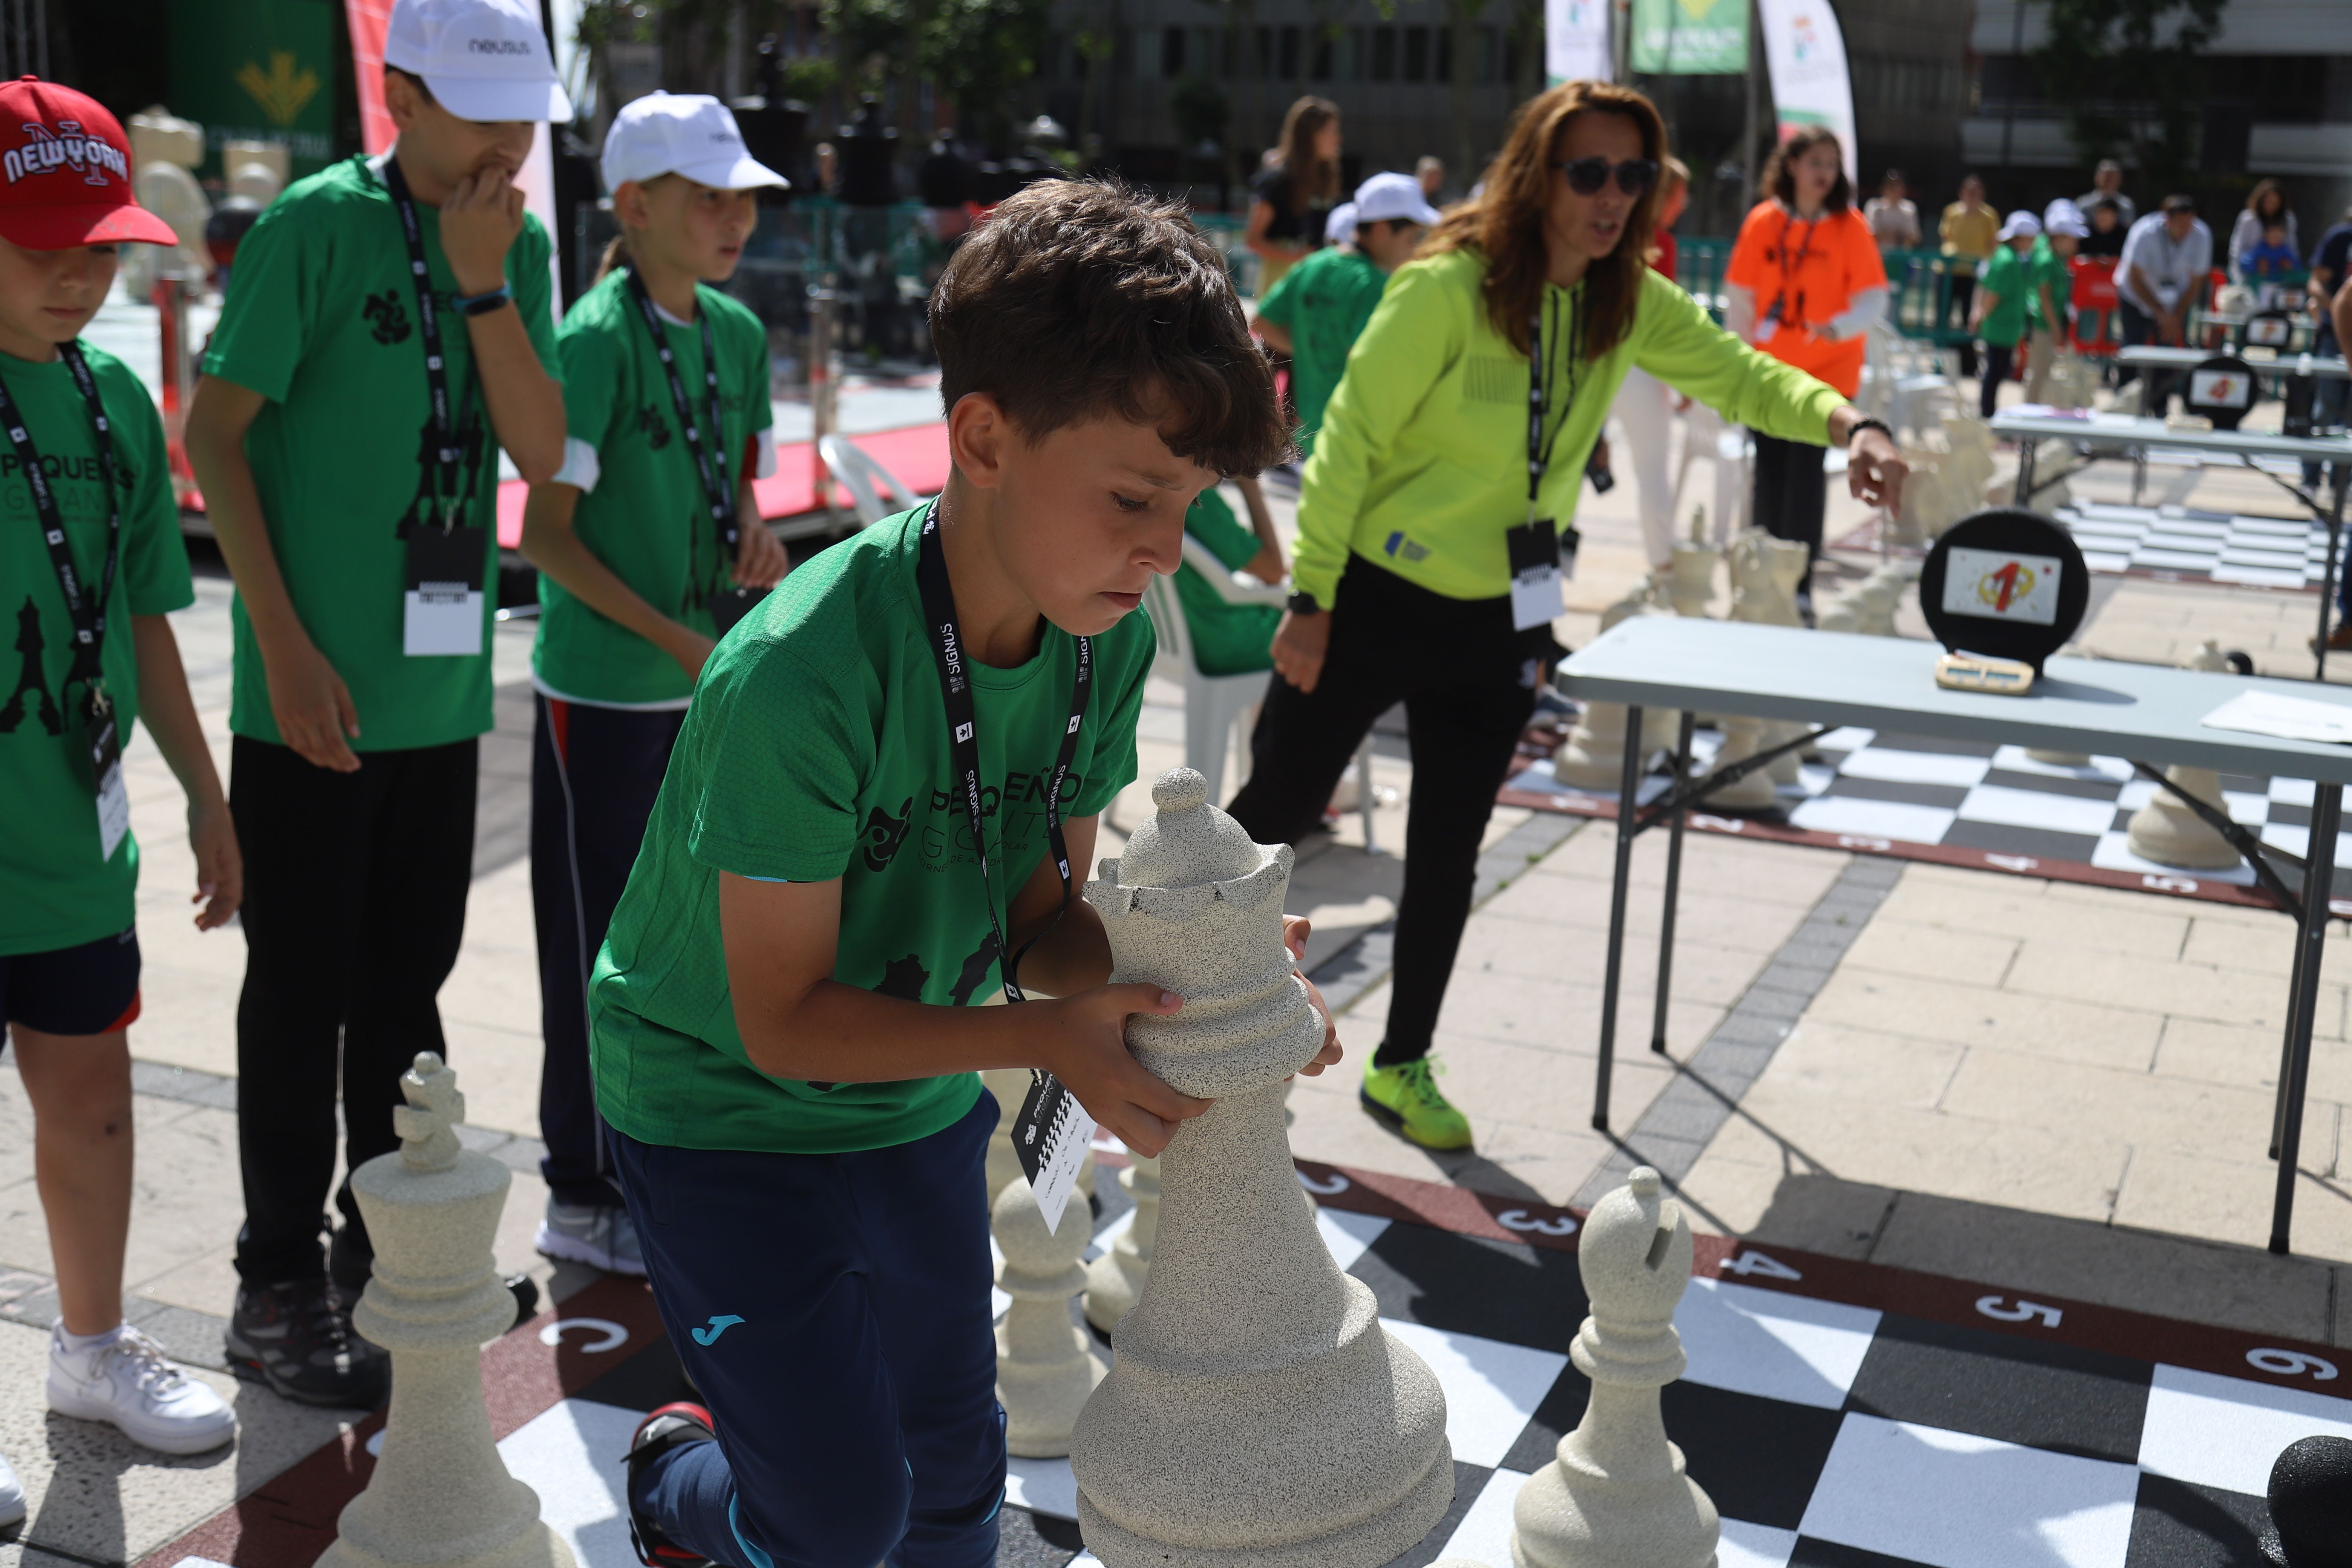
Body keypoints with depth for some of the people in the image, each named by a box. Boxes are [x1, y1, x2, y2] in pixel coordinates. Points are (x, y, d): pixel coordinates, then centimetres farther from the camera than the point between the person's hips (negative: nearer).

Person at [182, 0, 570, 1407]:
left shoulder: (519, 244, 6)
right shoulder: (319, 224, -10)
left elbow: (544, 453, -1)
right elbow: (216, 433, -10)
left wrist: (485, 284, -13)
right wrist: (288, 647, -14)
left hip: (444, 688, 5)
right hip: (315, 692, -5)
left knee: (408, 982, 15)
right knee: (304, 990, 3)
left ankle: (392, 1248, 31)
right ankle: (280, 1292, 16)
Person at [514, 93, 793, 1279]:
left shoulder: (737, 333, 6)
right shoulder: (599, 337, -15)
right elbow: (546, 532, -16)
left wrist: (754, 540, -5)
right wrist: (676, 639, -20)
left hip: (707, 687, 7)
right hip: (604, 693, -7)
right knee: (600, 945, 3)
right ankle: (583, 1201, 16)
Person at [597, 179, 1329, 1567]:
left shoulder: (1109, 640, -14)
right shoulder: (803, 675, -35)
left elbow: (1042, 915, -6)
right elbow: (786, 1017, -26)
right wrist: (1047, 1035, -36)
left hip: (918, 1103, 6)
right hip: (725, 1111, -6)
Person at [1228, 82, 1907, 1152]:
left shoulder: (1628, 302, -2)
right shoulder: (1448, 287, -21)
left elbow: (1738, 376, 1)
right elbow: (1351, 441, -17)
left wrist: (1844, 423, -20)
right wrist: (1310, 600, -16)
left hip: (1499, 623, 6)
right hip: (1374, 602, -5)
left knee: (1450, 854, 13)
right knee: (1276, 811, 8)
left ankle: (1401, 1068, 29)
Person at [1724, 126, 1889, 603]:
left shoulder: (1849, 226, -3)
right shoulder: (1763, 222, 2)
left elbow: (1873, 298, -5)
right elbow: (1740, 297, 7)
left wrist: (1840, 326, -25)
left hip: (1827, 369, -2)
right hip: (1769, 369, 2)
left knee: (1806, 472, -6)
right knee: (1770, 471, 6)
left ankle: (1799, 584, -1)